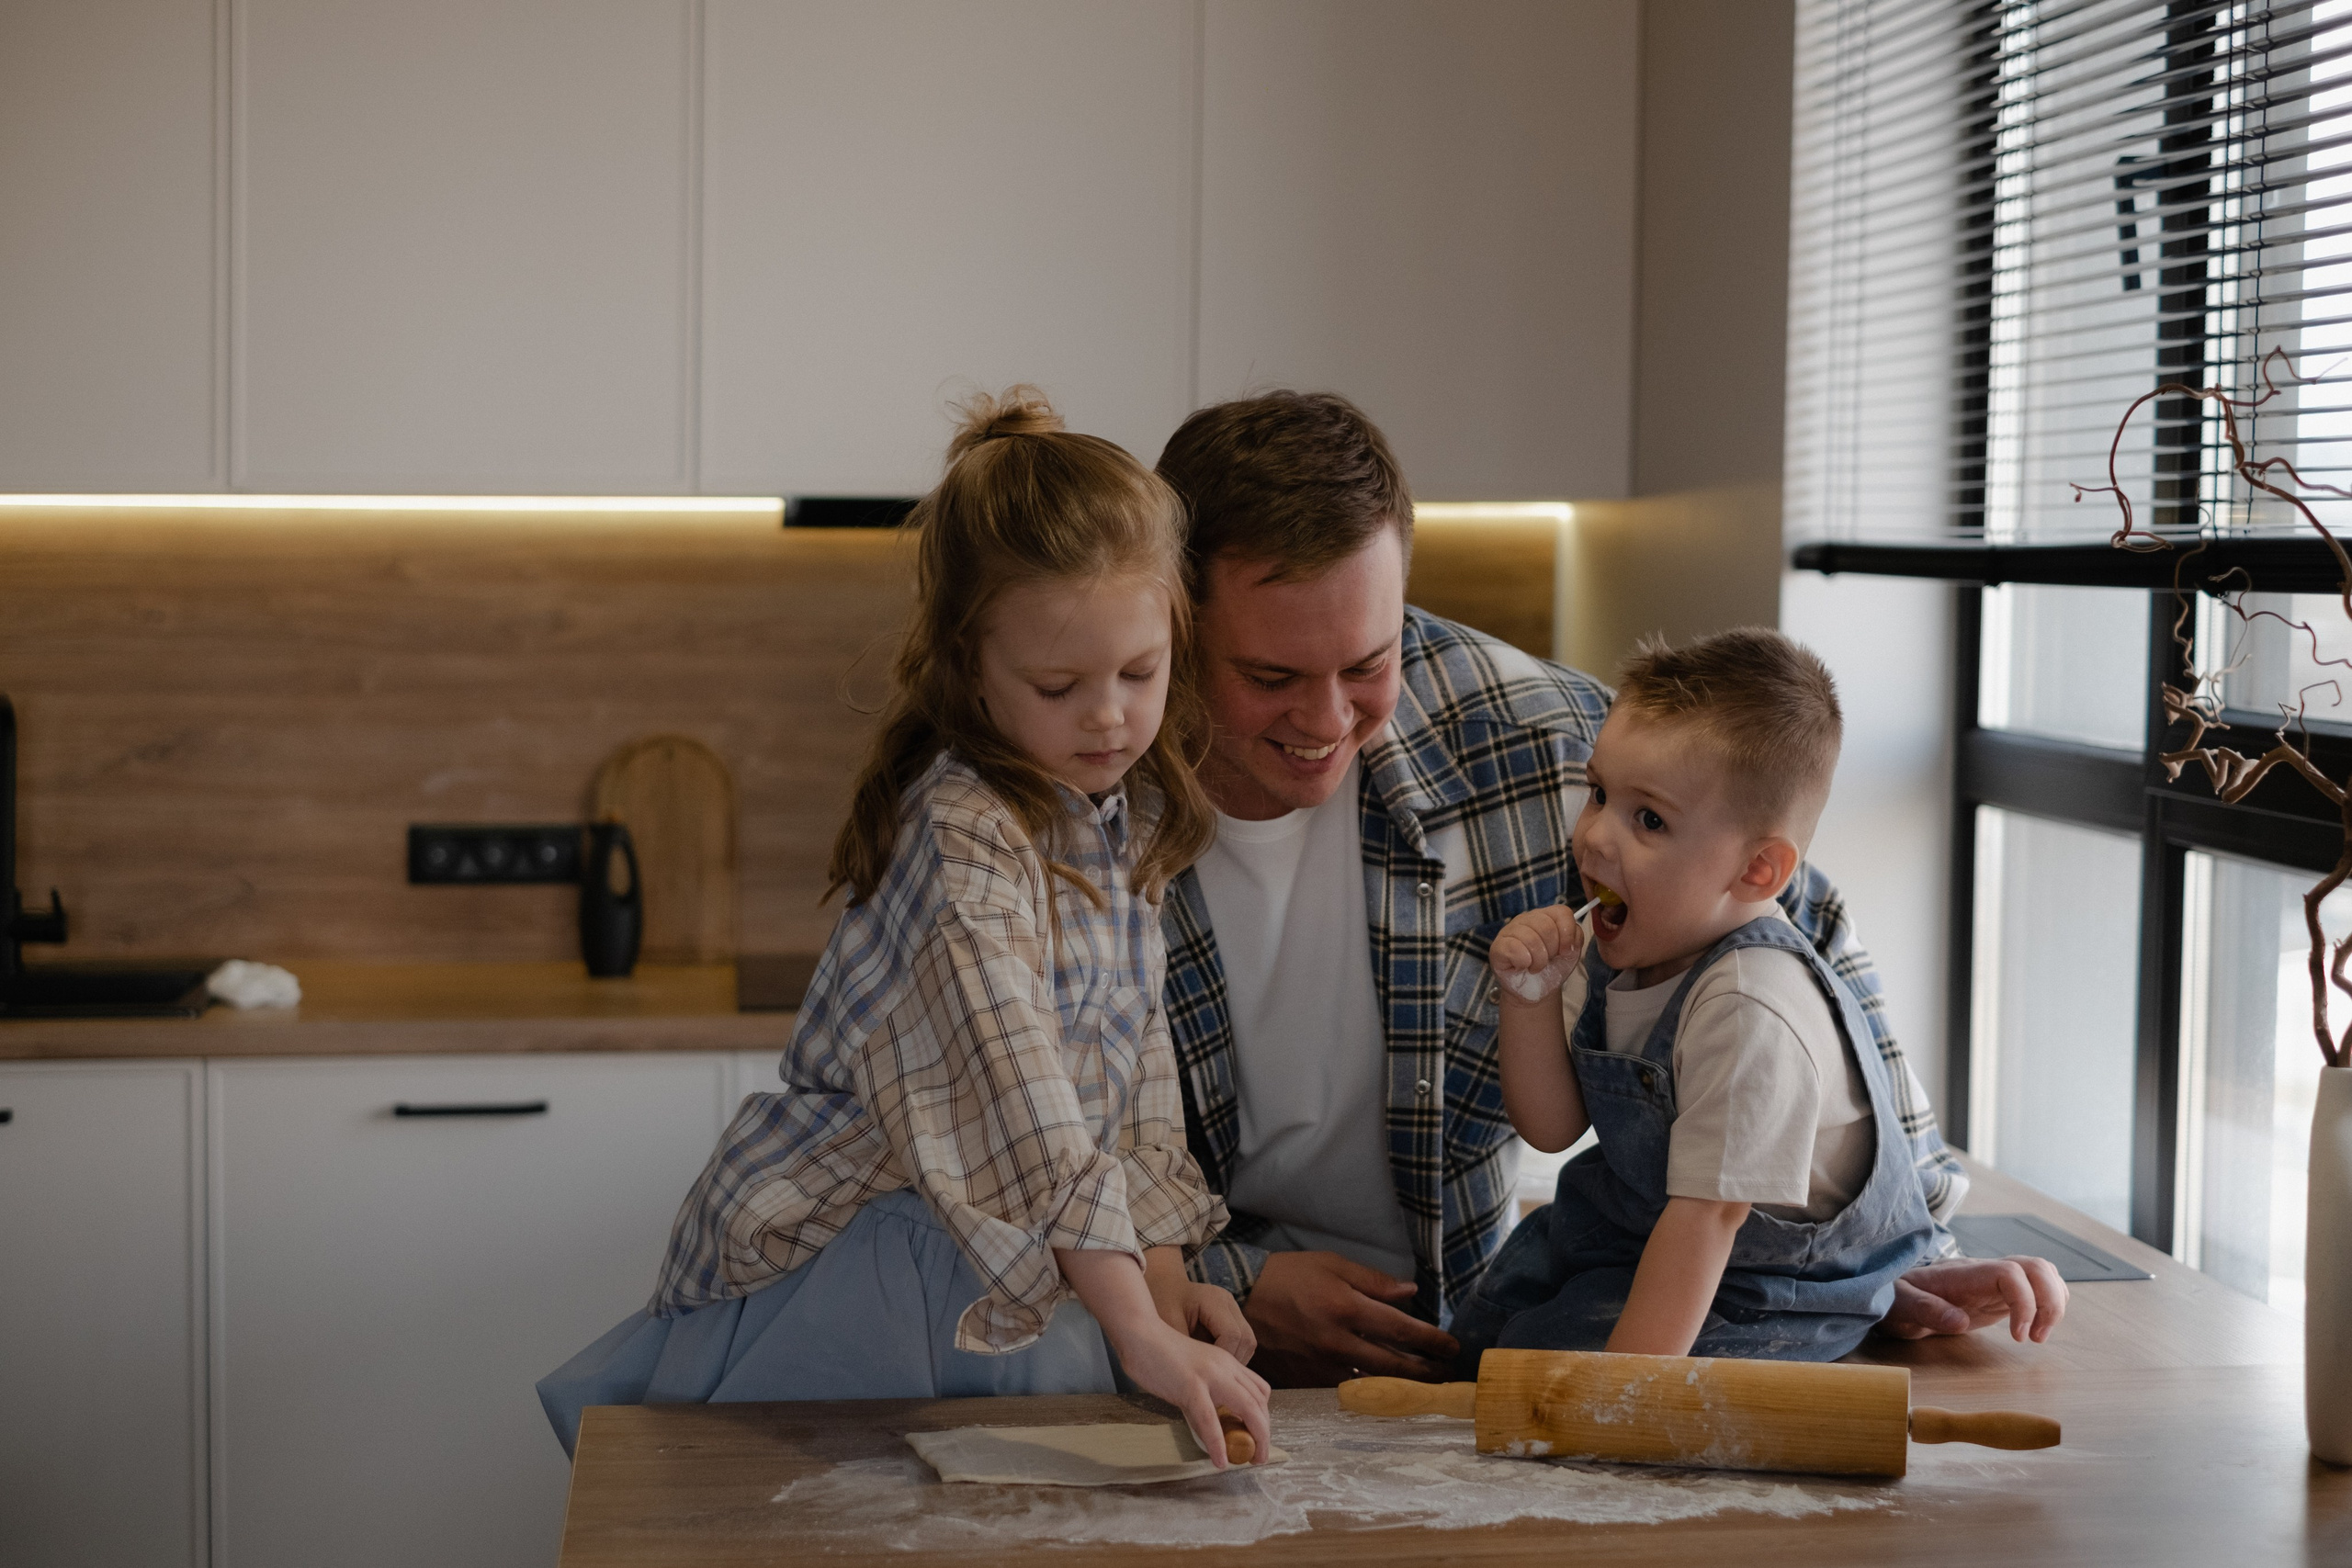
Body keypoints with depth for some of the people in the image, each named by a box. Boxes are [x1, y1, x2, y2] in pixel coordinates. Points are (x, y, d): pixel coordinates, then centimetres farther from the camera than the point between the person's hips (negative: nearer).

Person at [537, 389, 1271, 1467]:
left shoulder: (1132, 812, 6)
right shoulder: (965, 833, -23)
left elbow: (1138, 1061, 9)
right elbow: (1014, 1097, -34)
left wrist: (1164, 1276, -1)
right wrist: (1138, 1330, -40)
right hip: (829, 1245, -8)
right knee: (1052, 1356, -32)